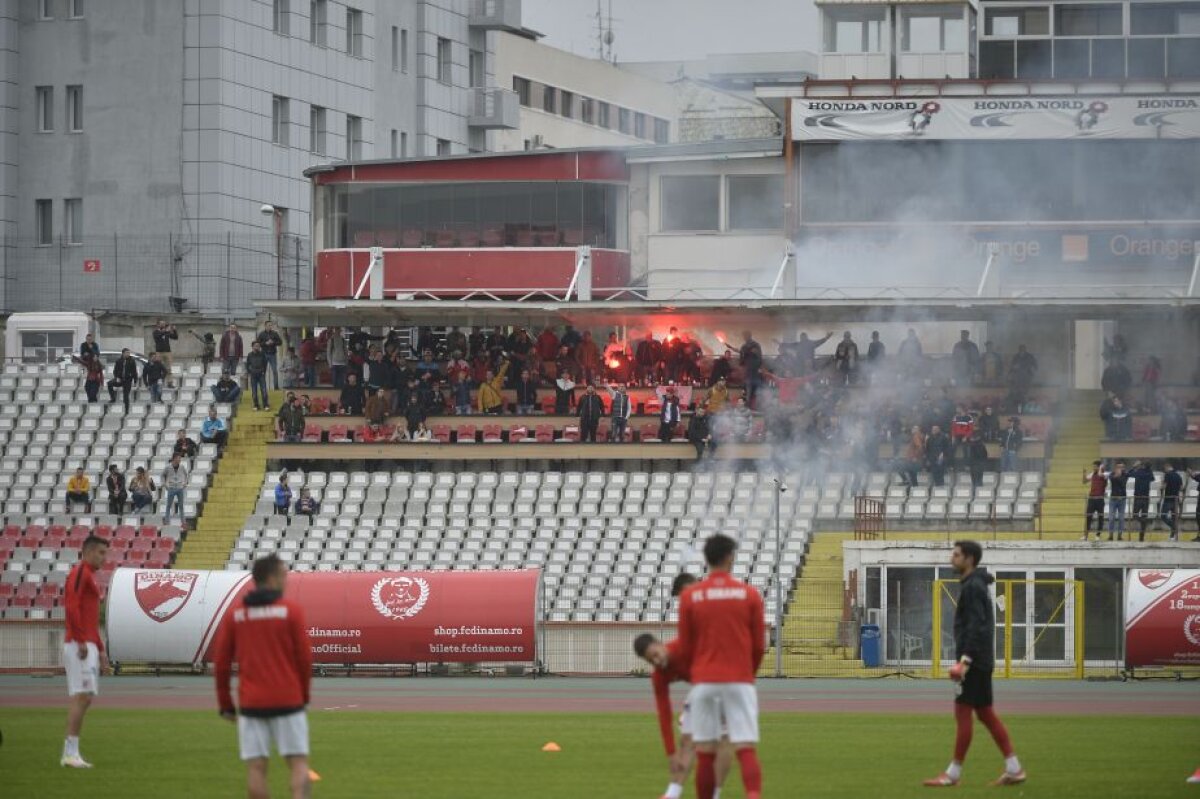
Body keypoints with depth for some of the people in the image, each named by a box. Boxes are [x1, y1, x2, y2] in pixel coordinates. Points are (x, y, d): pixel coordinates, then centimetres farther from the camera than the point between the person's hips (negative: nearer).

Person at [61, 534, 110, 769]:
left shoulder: (90, 576, 24)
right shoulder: (80, 572, -7)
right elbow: (72, 607, -20)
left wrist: (100, 650, 25)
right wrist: (81, 641, -22)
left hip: (89, 646, 10)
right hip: (79, 644, -10)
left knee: (84, 698, 8)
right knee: (82, 695, -14)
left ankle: (70, 754, 7)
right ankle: (71, 753, -17)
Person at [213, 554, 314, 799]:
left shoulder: (235, 613, 5)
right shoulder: (291, 610, -3)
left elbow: (221, 662, 5)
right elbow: (304, 657, -3)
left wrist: (225, 703, 14)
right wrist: (304, 694, 11)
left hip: (251, 703, 2)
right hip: (288, 701, -2)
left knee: (256, 767, 4)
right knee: (298, 761, 1)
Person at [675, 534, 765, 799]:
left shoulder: (689, 596, 0)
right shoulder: (749, 594, -1)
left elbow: (685, 647, 6)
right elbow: (759, 645, 4)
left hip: (703, 681, 1)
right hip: (740, 681, -1)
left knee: (705, 753, 8)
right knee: (746, 750, -5)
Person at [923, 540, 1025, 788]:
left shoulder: (972, 587, -14)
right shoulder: (976, 585, 17)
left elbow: (976, 626, -22)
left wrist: (965, 658, -27)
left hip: (974, 661, -10)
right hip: (981, 661, 10)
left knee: (963, 712, -6)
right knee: (985, 712, 10)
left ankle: (953, 773, -3)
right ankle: (1014, 769, 9)